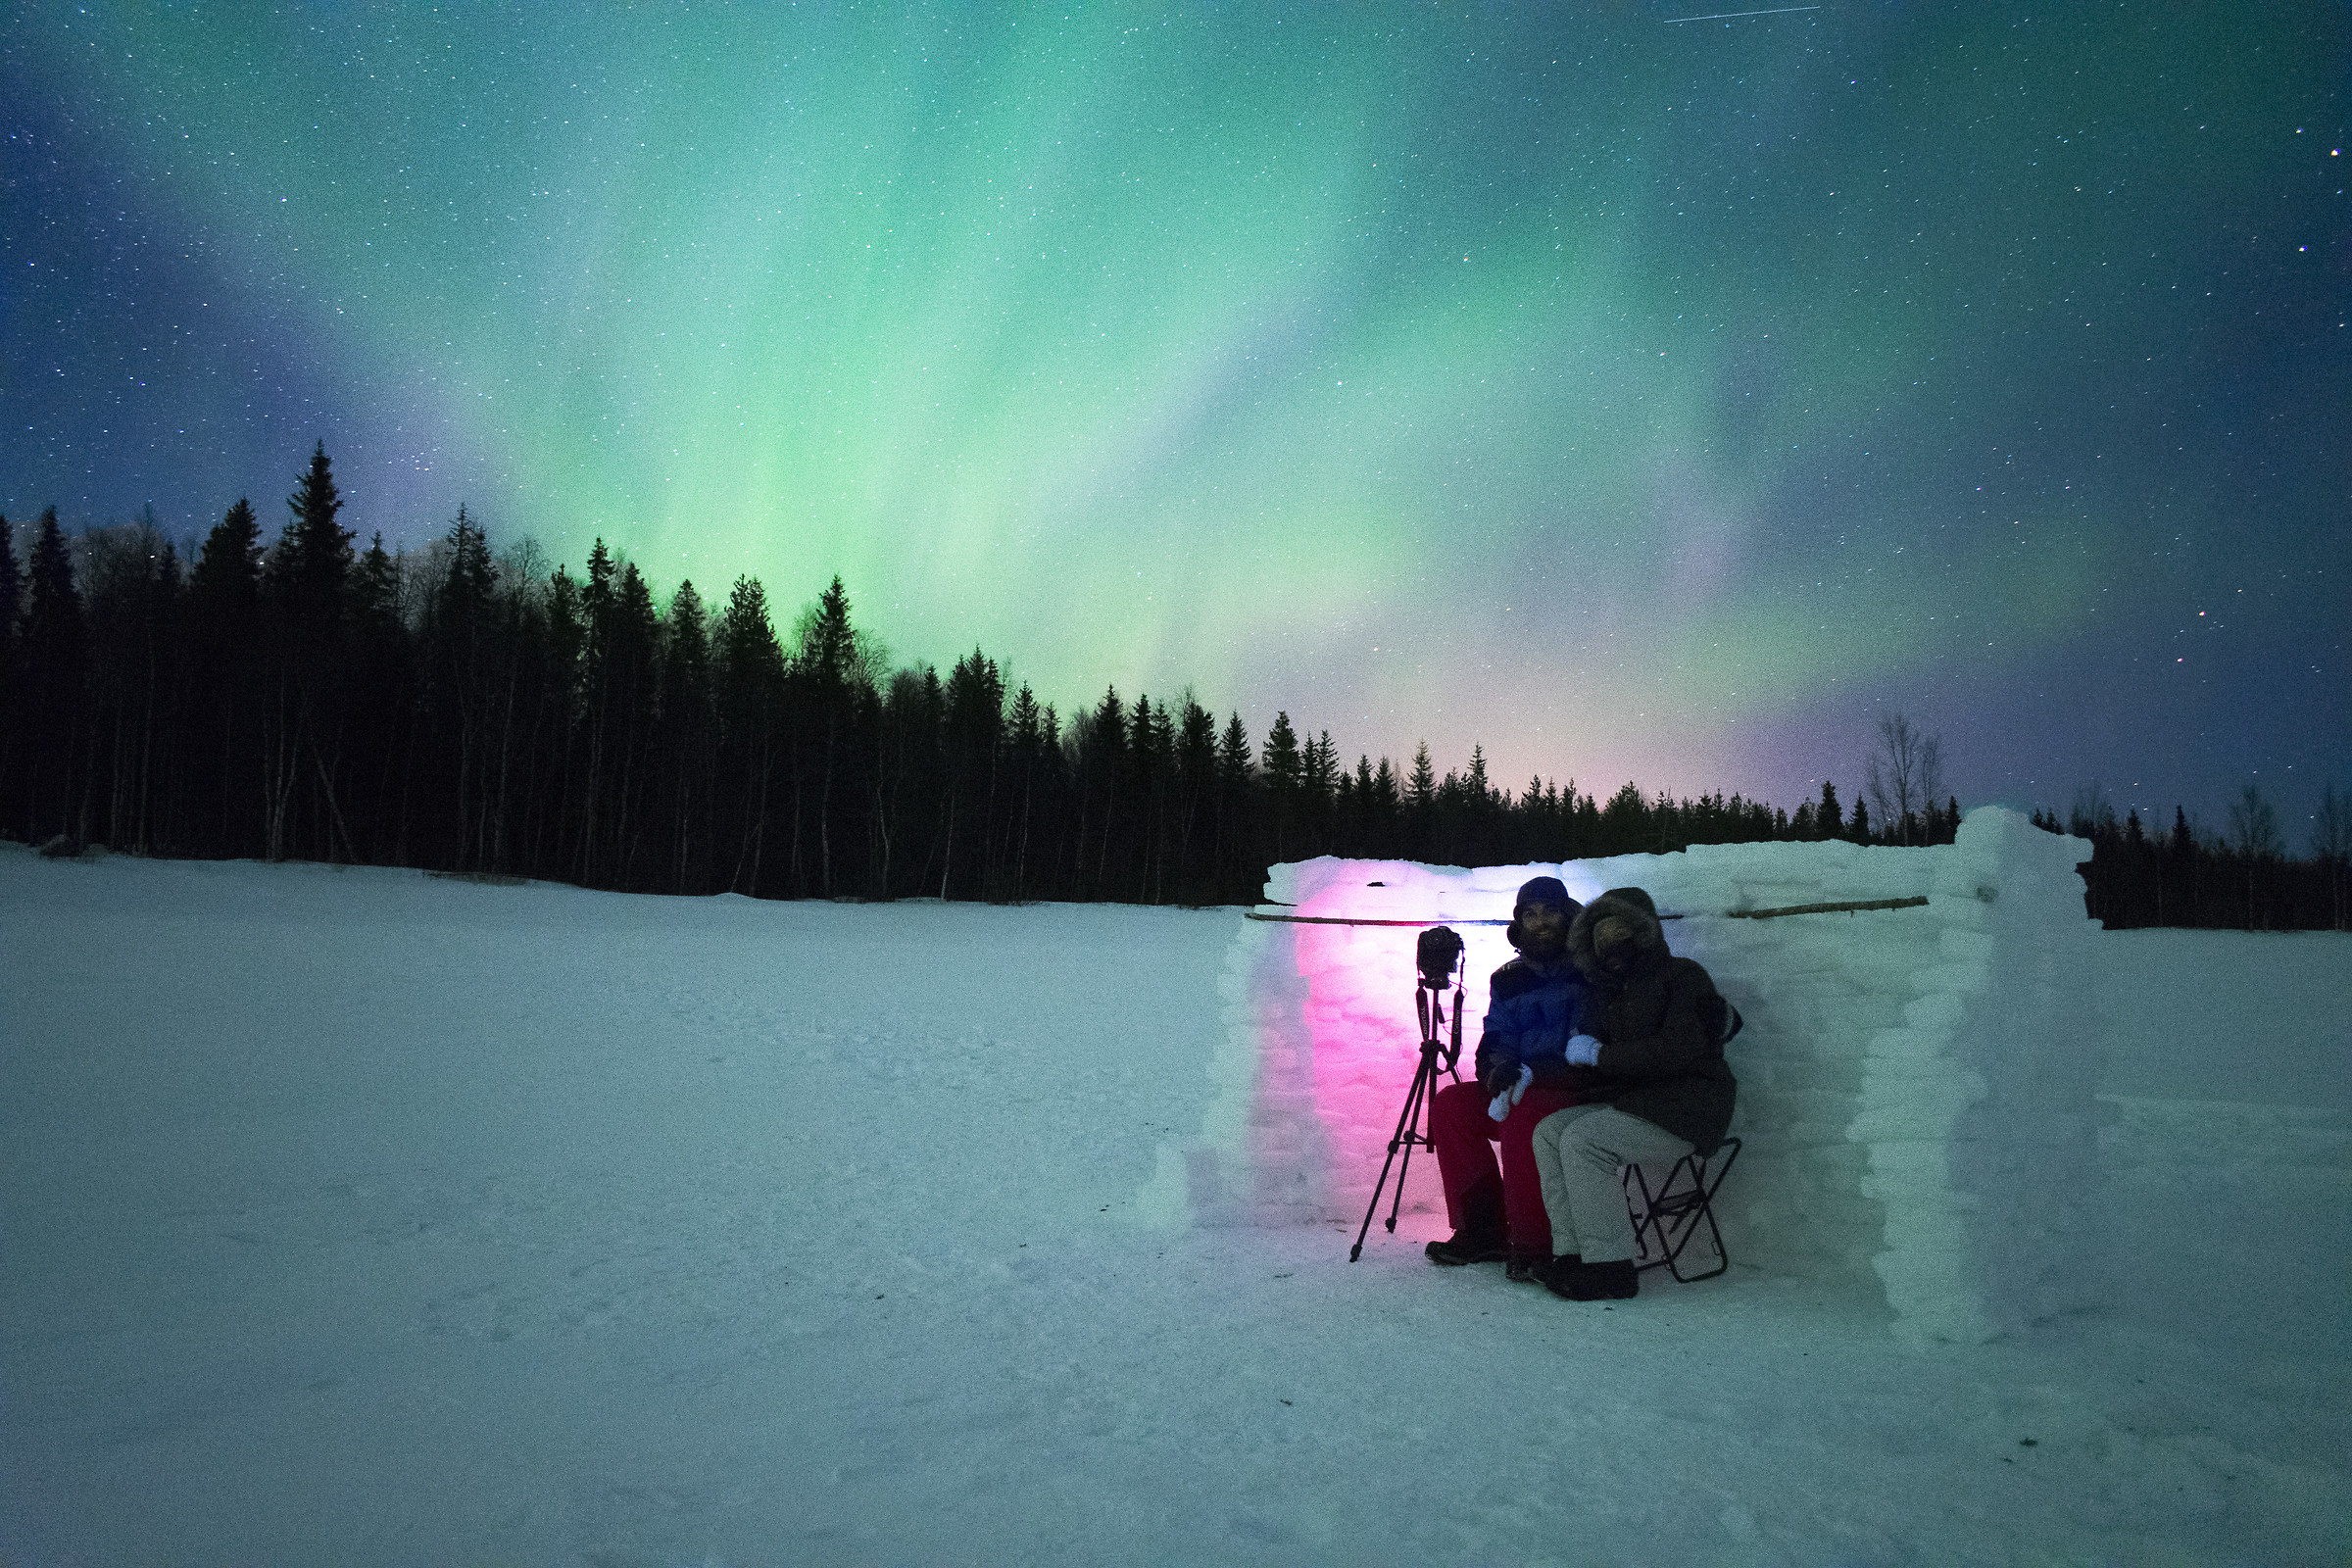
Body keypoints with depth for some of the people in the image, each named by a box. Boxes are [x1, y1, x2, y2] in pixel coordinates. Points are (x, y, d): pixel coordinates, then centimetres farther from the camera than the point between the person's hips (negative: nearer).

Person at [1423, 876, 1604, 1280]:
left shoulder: (1588, 973, -4)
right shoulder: (1508, 979, 15)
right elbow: (1496, 1041, 12)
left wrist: (1529, 1074, -21)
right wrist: (1500, 1068, -14)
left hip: (1581, 1091, -7)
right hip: (1517, 1087, 7)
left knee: (1521, 1113, -35)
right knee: (1449, 1102, -13)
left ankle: (1533, 1243, -24)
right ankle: (1482, 1229, -9)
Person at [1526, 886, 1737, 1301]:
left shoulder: (1682, 975, -3)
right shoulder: (1615, 991, 21)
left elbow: (1682, 1050, -18)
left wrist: (1599, 1056, -15)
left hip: (1686, 1110, -8)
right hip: (1635, 1104, 8)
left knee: (1583, 1138, -27)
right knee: (1549, 1131, -13)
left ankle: (1611, 1268, -24)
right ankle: (1572, 1253, -18)